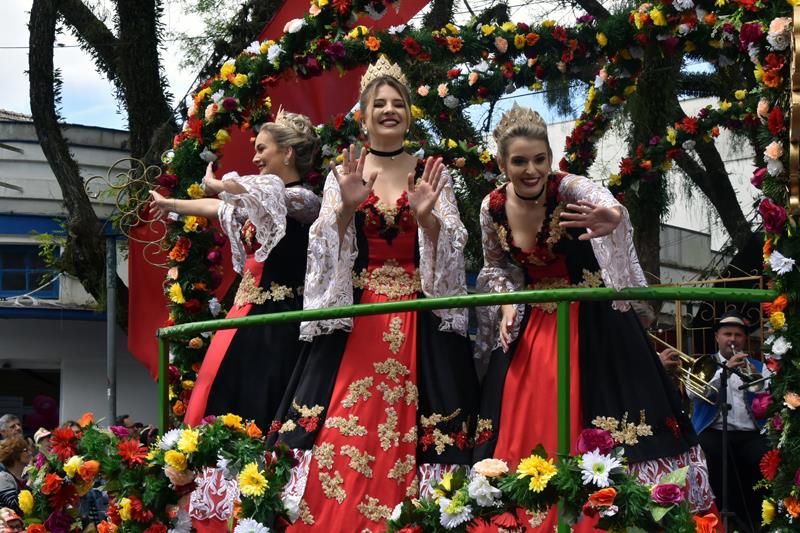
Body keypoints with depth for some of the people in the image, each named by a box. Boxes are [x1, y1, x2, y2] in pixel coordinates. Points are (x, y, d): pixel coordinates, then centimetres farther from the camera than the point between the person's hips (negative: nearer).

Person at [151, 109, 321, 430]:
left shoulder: (303, 200, -10)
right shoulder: (261, 203, 17)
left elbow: (241, 187, -21)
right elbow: (215, 207, 31)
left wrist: (213, 183, 0)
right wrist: (167, 204, 45)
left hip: (276, 319, -9)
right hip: (247, 313, 9)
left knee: (260, 410, -12)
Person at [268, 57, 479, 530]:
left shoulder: (432, 174, 6)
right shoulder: (343, 175, 8)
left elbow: (452, 248, -2)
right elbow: (326, 248, -2)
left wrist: (425, 216, -20)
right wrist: (346, 207, -19)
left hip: (419, 318, 0)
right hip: (354, 315, 1)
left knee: (410, 431, -5)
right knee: (345, 426, -7)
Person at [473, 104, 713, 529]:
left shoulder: (569, 188, -19)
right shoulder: (493, 208, -6)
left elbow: (607, 203, -43)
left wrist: (612, 217, -67)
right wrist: (507, 306, -7)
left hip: (591, 319, -4)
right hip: (531, 323, 4)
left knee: (600, 424, -9)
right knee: (522, 425, 3)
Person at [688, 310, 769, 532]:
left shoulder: (758, 367, 20)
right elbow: (694, 393, -7)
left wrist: (758, 381, -15)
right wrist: (725, 369, -18)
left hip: (751, 433, 1)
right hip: (714, 432, -1)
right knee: (718, 459, -33)